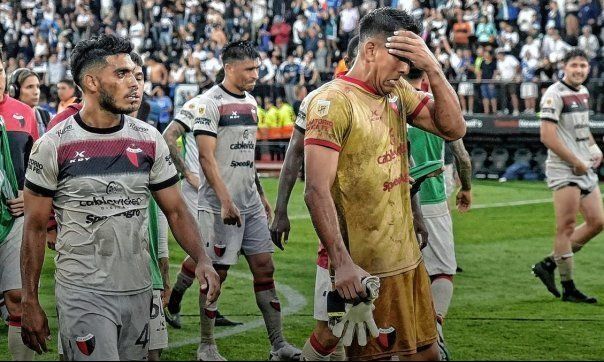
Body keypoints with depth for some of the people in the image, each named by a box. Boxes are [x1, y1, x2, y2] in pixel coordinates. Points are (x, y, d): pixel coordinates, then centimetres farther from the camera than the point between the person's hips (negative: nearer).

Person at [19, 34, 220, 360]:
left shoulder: (149, 140, 4)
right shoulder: (54, 146, -7)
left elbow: (175, 210, 8)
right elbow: (35, 227, -1)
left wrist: (202, 260, -10)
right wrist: (29, 303, -3)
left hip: (138, 291, 4)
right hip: (82, 293, -4)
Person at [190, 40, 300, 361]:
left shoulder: (249, 102, 13)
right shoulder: (209, 103, -12)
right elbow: (206, 157, -18)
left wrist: (261, 195, 22)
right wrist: (225, 202, -24)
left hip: (251, 203, 8)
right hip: (220, 205, -8)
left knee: (264, 268, 5)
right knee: (216, 274, 0)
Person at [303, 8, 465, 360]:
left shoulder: (397, 92, 11)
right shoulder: (333, 102, -14)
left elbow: (454, 128, 6)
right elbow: (317, 192, -20)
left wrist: (433, 68, -6)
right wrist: (342, 263, -28)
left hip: (409, 257, 8)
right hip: (366, 270, -8)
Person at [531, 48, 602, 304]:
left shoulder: (583, 92, 16)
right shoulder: (555, 94, -12)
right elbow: (547, 137, -18)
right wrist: (576, 162, -14)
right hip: (564, 170, -9)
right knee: (566, 226, -7)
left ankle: (548, 264, 16)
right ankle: (569, 289, -2)